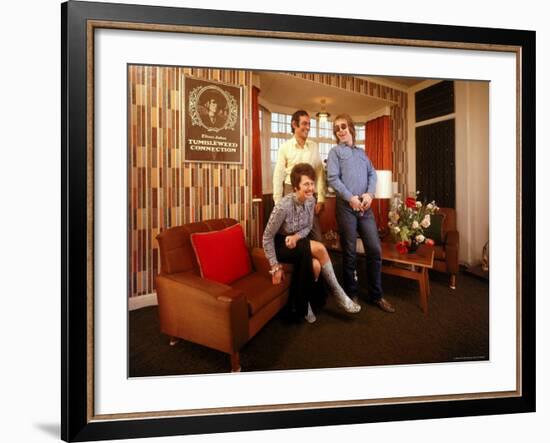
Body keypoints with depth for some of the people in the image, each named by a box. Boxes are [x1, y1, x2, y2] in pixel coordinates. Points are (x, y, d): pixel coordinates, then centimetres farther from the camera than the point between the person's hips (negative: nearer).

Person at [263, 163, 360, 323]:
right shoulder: (283, 206, -27)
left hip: (297, 241, 6)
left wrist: (297, 236, -18)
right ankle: (338, 294, -8)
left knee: (315, 265, -24)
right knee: (319, 248, -26)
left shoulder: (310, 201, -8)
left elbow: (308, 227, 5)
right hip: (280, 245, -6)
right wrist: (275, 267, -18)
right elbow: (267, 237, -20)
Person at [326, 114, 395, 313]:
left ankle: (376, 295, 14)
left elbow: (372, 174, 12)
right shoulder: (335, 151, 6)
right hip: (346, 206, -4)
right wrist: (351, 198, -14)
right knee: (349, 252, 2)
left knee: (375, 250, 2)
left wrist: (369, 194, -7)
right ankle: (351, 294, 17)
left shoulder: (362, 152, 21)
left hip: (365, 206, 4)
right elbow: (333, 179, -6)